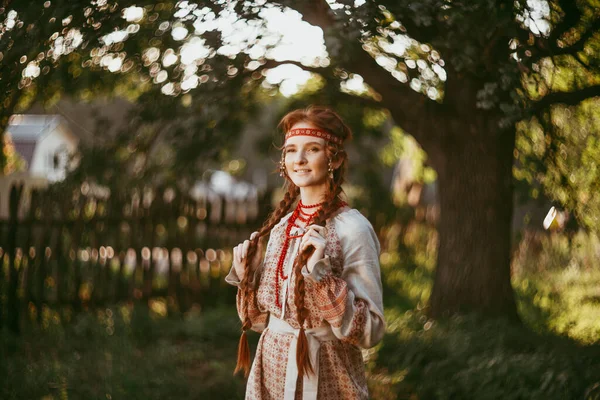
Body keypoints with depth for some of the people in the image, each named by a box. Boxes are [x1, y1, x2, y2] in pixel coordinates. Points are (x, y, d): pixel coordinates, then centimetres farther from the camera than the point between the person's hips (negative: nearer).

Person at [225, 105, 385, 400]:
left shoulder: (351, 228, -14)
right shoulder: (280, 225, 4)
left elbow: (369, 331, -17)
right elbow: (263, 318, 12)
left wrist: (321, 274, -25)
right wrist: (248, 275, -4)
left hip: (324, 375, -6)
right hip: (271, 370, 6)